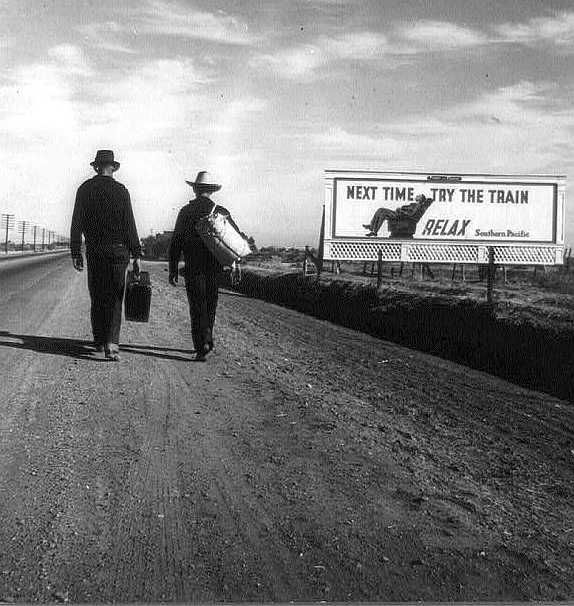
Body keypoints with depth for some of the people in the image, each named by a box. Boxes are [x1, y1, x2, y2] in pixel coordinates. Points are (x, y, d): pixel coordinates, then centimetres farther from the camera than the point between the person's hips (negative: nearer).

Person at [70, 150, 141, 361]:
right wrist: (136, 255, -1)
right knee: (114, 299, -1)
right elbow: (130, 225, -5)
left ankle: (99, 342, 22)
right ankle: (111, 344, -13)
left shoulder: (84, 189, 4)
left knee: (97, 298, 13)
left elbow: (76, 223, 3)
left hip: (93, 251, 2)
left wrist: (75, 252, 8)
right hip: (117, 250, -2)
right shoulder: (120, 190, -3)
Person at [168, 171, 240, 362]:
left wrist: (173, 270, 2)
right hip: (215, 268, 2)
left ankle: (202, 347, -11)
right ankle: (207, 341, 22)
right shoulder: (221, 212, 4)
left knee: (197, 308, 0)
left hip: (193, 268, -2)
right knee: (210, 306, 16)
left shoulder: (185, 212, -1)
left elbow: (176, 243, -2)